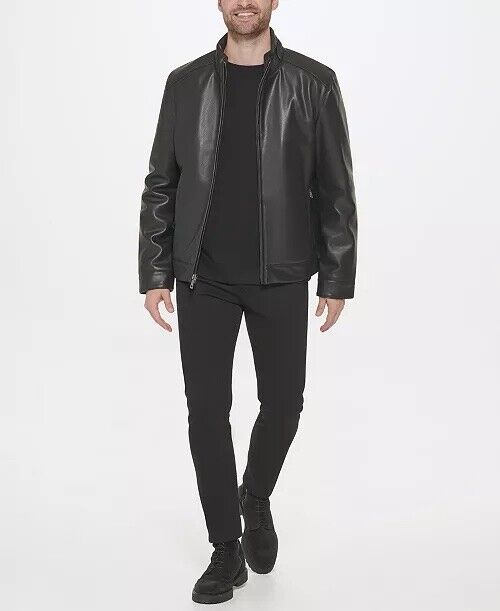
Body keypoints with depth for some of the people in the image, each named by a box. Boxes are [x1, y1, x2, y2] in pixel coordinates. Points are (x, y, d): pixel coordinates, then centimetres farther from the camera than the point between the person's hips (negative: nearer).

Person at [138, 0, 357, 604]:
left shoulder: (314, 83, 0)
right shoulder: (185, 83, 5)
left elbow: (336, 190, 1)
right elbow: (160, 186, 7)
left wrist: (337, 278, -3)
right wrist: (155, 275, 1)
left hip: (281, 280, -1)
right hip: (204, 279, 1)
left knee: (282, 405, 4)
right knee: (207, 411, 2)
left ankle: (255, 501, 37)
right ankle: (226, 551, 19)